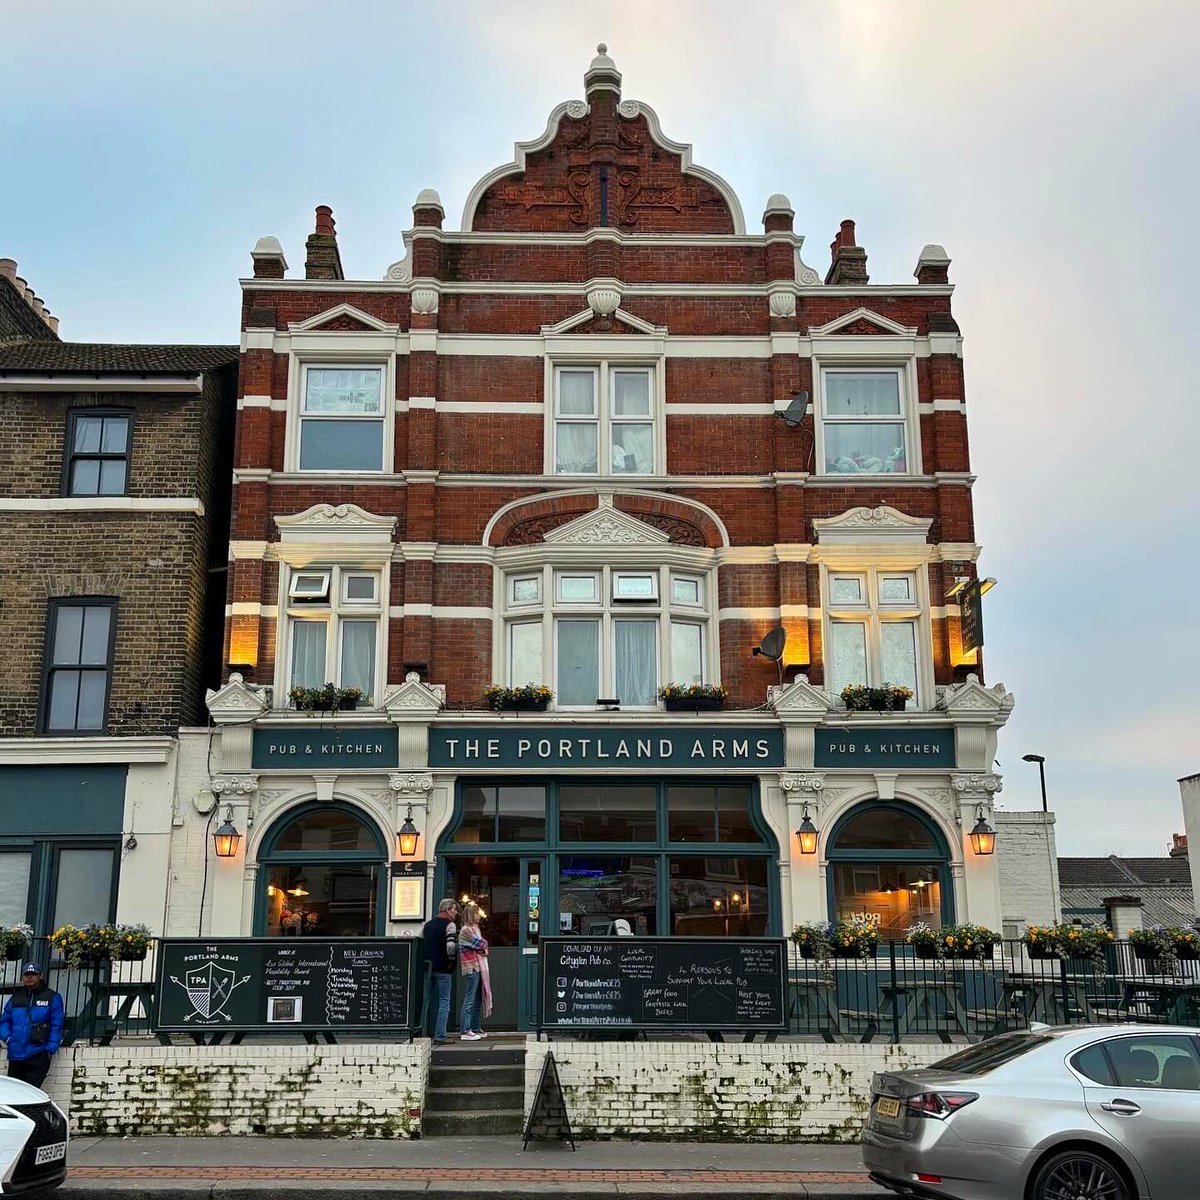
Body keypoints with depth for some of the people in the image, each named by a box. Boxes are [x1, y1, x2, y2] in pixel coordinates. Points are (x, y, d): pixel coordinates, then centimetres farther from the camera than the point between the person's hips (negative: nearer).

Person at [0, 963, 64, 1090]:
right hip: (15, 1056, 5)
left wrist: (50, 1049, -12)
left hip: (38, 1056, -5)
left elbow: (56, 1026, -4)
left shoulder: (52, 998, 0)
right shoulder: (16, 998, 15)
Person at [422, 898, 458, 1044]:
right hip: (443, 969, -7)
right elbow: (451, 945, -24)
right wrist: (451, 959, -8)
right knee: (444, 1002, -1)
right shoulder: (449, 925, -10)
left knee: (432, 1002, 16)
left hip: (429, 967, 7)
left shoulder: (427, 924, 13)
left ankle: (431, 1034, 19)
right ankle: (439, 1036, -5)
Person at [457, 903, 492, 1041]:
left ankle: (475, 1028, 19)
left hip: (479, 968, 10)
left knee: (478, 999, 12)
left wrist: (482, 946, -4)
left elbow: (483, 947, 15)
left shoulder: (475, 928, 20)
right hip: (471, 968, -10)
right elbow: (480, 944, -15)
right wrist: (484, 943, 4)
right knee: (470, 999, -9)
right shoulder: (466, 930, -10)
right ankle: (465, 1031, -8)